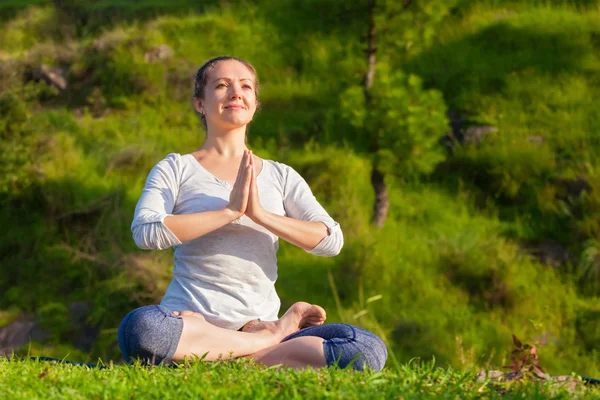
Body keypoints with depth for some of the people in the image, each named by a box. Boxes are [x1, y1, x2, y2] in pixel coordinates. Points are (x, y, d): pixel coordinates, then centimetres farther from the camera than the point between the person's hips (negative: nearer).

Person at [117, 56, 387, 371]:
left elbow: (331, 240, 2)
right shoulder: (176, 169, 8)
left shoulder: (281, 176, 17)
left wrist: (260, 214, -10)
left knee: (369, 349, -22)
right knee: (140, 328, -40)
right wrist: (229, 211, -13)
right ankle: (273, 338, -19)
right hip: (191, 319, -2)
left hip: (259, 320, 2)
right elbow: (145, 232, -12)